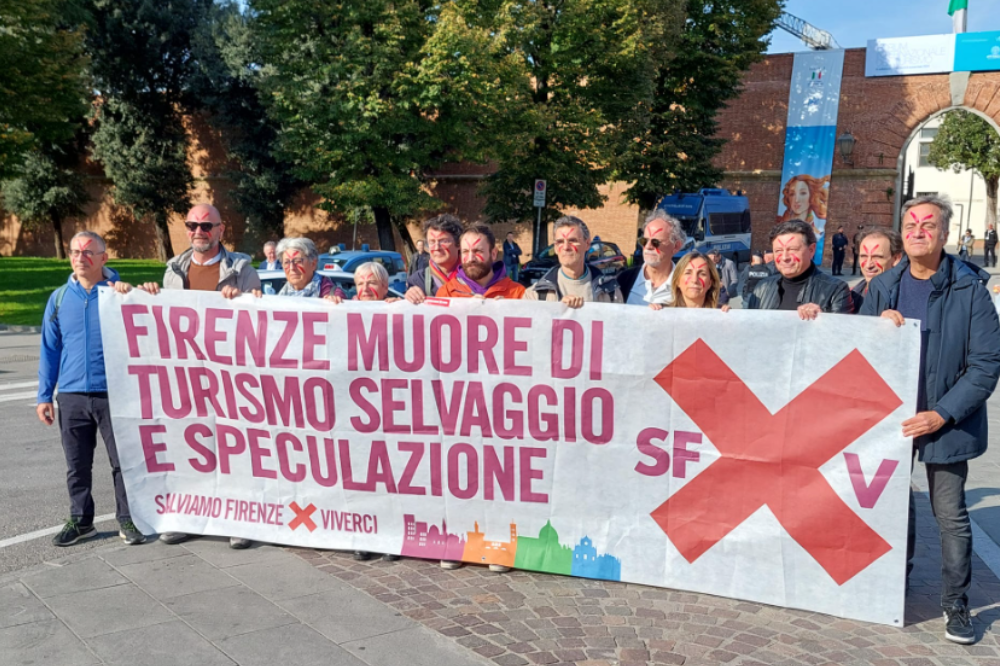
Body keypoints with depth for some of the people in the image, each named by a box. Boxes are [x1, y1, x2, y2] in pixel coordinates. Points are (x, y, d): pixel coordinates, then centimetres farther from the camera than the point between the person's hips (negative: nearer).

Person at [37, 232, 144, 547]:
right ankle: (80, 521, 26)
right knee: (77, 465, 12)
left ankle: (127, 520, 16)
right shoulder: (59, 299, 7)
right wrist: (44, 396, 7)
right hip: (72, 396, 3)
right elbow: (50, 350, 10)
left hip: (115, 394, -3)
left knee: (123, 461, 3)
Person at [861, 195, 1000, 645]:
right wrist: (881, 326, -13)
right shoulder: (882, 288, 2)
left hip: (946, 422, -3)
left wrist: (942, 414, -17)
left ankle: (956, 604, 22)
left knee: (950, 515, 5)